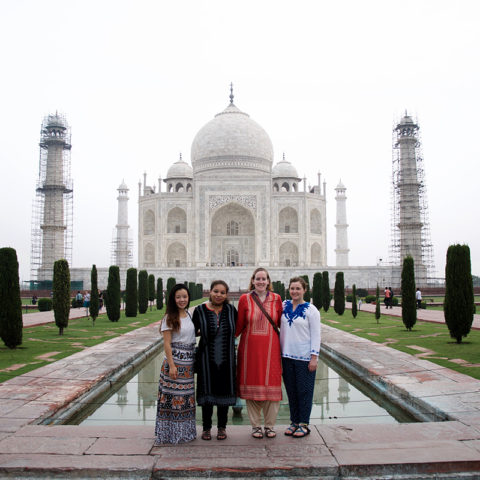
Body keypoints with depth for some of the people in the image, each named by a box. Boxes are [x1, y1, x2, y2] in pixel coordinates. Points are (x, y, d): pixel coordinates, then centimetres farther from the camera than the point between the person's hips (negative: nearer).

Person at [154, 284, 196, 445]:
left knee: (187, 396, 12)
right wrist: (171, 365, -17)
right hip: (174, 359, -6)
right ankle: (171, 432, 9)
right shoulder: (169, 318, -8)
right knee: (173, 396, -2)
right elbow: (167, 343, -11)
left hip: (188, 361, 6)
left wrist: (194, 361, 10)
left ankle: (186, 430, 23)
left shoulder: (189, 315, 10)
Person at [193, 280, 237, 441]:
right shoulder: (200, 310, -5)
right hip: (207, 359, -1)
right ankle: (206, 428, 22)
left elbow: (237, 329, 14)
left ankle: (222, 427, 24)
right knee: (207, 392, 7)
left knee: (224, 391, 9)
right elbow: (193, 331, 4)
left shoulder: (231, 310, 0)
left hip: (226, 359, 1)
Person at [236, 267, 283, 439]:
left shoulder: (276, 299, 4)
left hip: (270, 348, 1)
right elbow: (239, 325, 4)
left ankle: (269, 425, 19)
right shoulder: (245, 299, 0)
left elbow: (281, 323, 8)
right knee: (252, 385, 4)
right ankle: (255, 426, 19)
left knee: (271, 386, 3)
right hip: (250, 348, -1)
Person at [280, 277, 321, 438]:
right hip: (286, 355, 4)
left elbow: (315, 335, -6)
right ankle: (294, 421, 24)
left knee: (304, 390, 4)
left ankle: (304, 424, 16)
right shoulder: (284, 305, 6)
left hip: (304, 357, -4)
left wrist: (314, 357, -10)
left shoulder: (311, 310, -6)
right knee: (291, 390, 11)